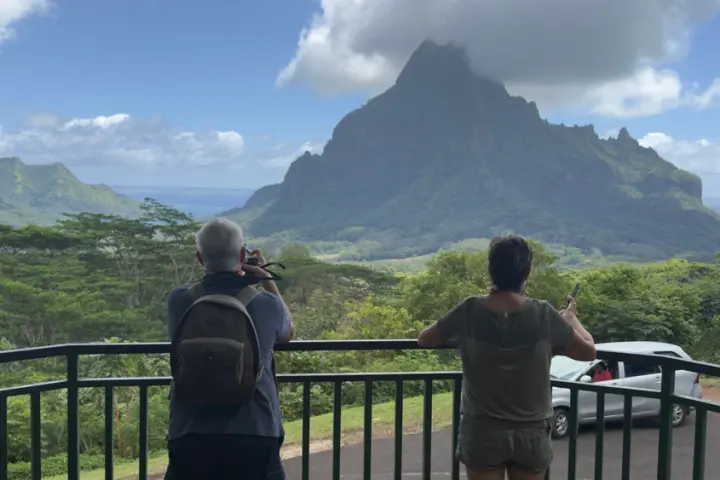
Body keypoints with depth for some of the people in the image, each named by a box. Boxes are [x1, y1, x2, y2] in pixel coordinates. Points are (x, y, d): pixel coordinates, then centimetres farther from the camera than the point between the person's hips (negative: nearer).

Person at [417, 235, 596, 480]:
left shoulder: (469, 311, -11)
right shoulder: (544, 315, -12)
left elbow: (424, 339, 4)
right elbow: (588, 351, 2)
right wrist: (570, 317, 18)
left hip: (482, 432, 0)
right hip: (531, 433, 0)